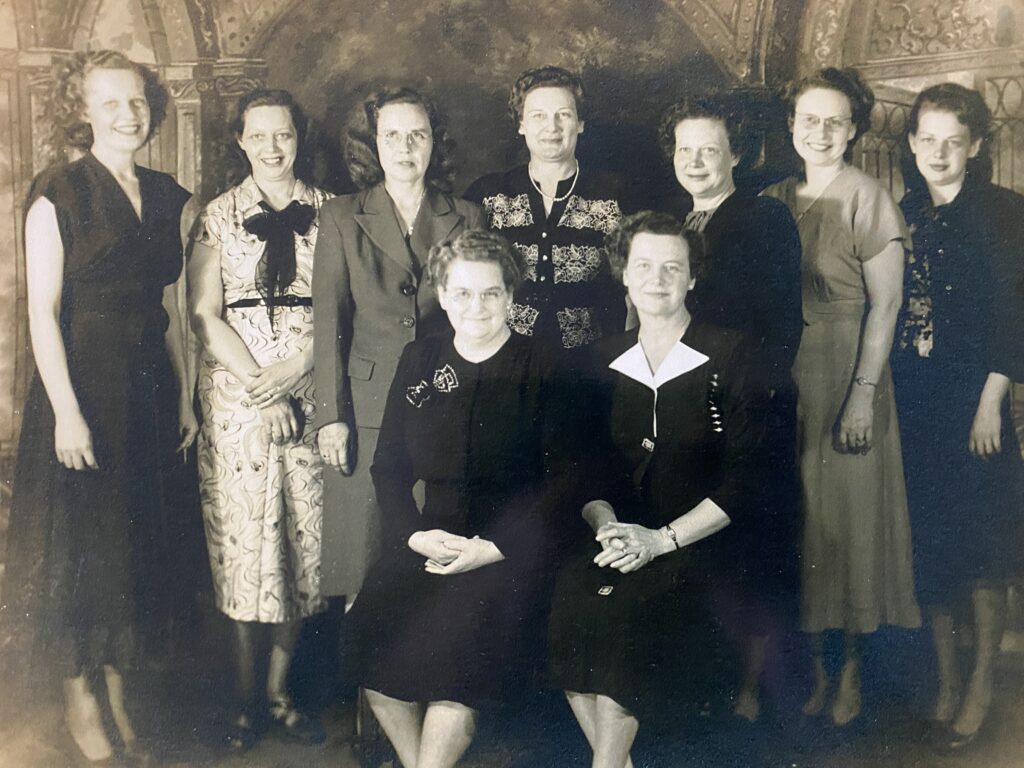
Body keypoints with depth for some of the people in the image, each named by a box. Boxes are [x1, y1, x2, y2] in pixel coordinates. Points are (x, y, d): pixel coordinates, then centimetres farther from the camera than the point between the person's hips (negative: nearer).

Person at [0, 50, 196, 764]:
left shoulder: (169, 198, 8)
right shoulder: (58, 196, -8)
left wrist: (185, 396, 9)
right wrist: (67, 411, -17)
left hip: (149, 390, 5)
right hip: (82, 387, -5)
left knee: (137, 539, 12)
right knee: (78, 540, 5)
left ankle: (118, 689, 28)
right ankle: (81, 698, 22)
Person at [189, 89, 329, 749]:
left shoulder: (327, 213, 8)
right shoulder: (217, 217, 7)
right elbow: (205, 313, 0)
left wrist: (296, 367, -11)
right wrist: (257, 382, -11)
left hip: (310, 394, 1)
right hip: (237, 395, -1)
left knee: (302, 540, 3)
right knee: (243, 540, 0)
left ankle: (281, 689, 17)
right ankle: (247, 699, 12)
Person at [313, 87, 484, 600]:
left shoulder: (466, 219, 10)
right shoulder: (341, 218, 8)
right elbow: (329, 322, 3)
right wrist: (331, 415, -4)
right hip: (367, 409, 0)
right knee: (362, 554, 1)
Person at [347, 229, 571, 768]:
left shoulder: (542, 371, 0)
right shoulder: (418, 361, 12)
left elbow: (561, 480, -4)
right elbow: (388, 466, 11)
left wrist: (491, 548, -13)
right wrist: (416, 534, -7)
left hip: (511, 548, -3)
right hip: (428, 536, 4)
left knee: (457, 640, -28)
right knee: (370, 635, -18)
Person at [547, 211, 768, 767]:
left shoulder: (731, 357, 1)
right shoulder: (602, 361, 13)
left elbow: (743, 481, -5)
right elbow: (589, 469, 12)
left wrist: (661, 539, -15)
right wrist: (606, 524, -10)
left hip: (700, 539, -3)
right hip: (619, 534, 4)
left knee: (630, 610, -32)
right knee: (566, 603, -27)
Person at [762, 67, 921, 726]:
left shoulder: (867, 199, -8)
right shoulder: (775, 200, 8)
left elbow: (885, 304, -11)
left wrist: (863, 393, -17)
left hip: (846, 376, -5)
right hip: (784, 380, 5)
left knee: (848, 511, 2)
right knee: (797, 512, 9)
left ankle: (853, 665, 17)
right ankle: (815, 663, 21)